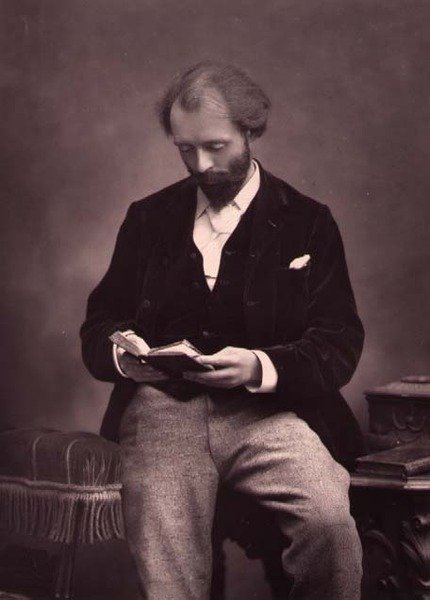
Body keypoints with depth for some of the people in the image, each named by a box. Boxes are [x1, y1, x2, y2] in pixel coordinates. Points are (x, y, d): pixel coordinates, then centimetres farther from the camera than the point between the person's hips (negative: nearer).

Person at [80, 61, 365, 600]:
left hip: (269, 408, 0)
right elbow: (97, 328, 19)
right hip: (164, 404, 1)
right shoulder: (148, 218, 18)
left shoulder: (307, 222, 9)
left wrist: (261, 367, -17)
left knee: (329, 519, -28)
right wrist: (122, 354, -6)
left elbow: (340, 345, 2)